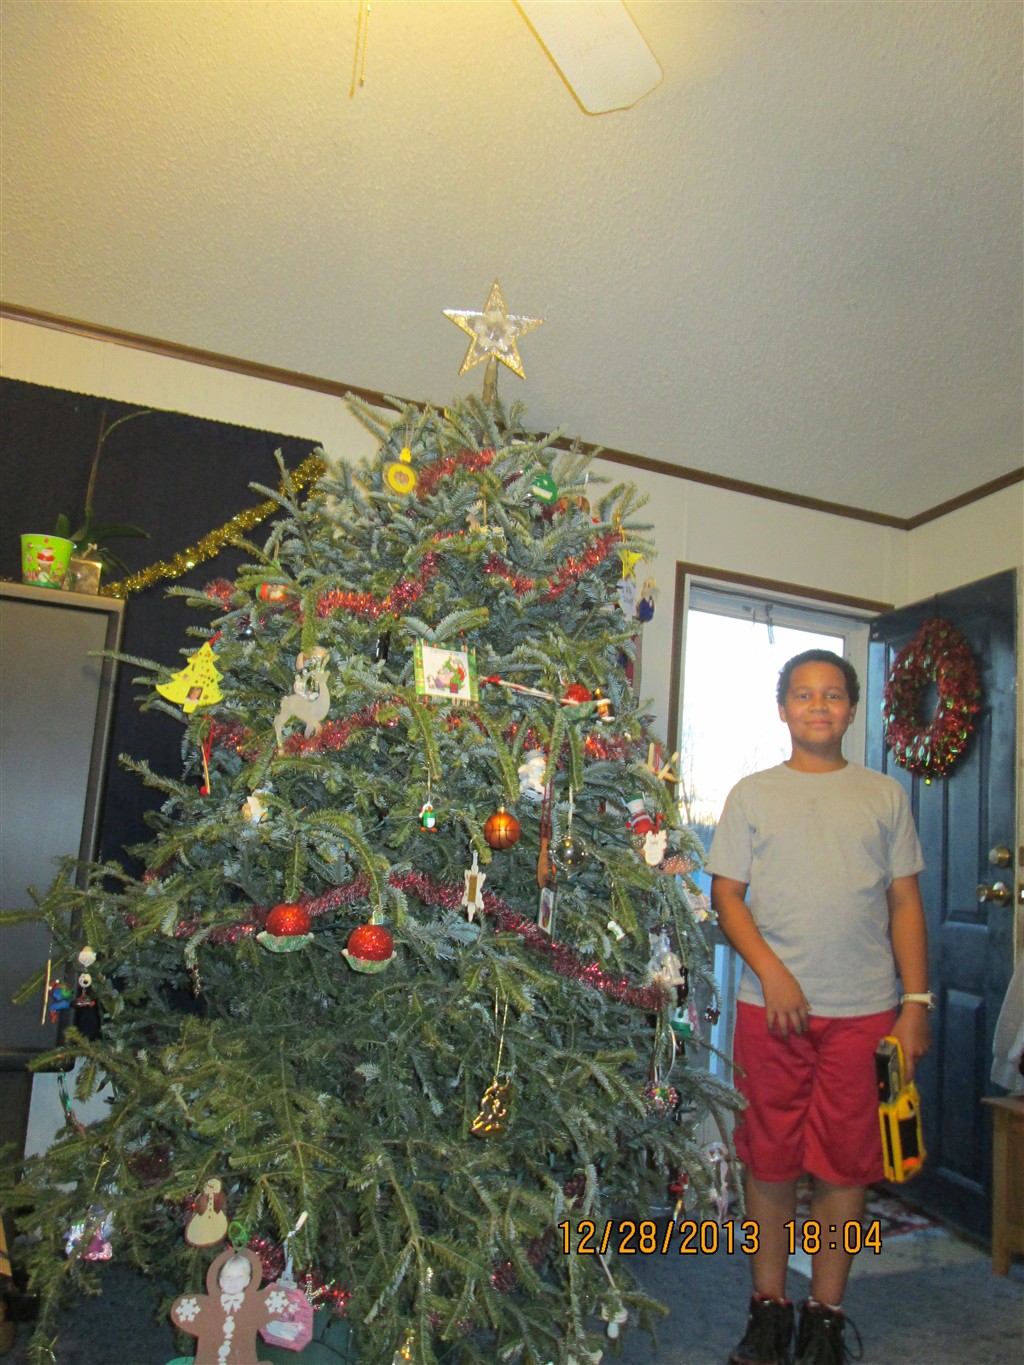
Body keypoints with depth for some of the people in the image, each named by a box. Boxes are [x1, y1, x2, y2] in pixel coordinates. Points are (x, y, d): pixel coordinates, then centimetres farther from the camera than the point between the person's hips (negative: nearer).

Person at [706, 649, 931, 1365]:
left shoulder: (885, 795, 8)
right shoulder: (752, 794, 4)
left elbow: (906, 902, 8)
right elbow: (726, 893, 2)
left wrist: (916, 999, 1)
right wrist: (772, 973, -10)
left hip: (865, 1010, 1)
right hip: (772, 1006, 0)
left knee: (847, 1161, 8)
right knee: (770, 1157, 8)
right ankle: (769, 1306, 26)